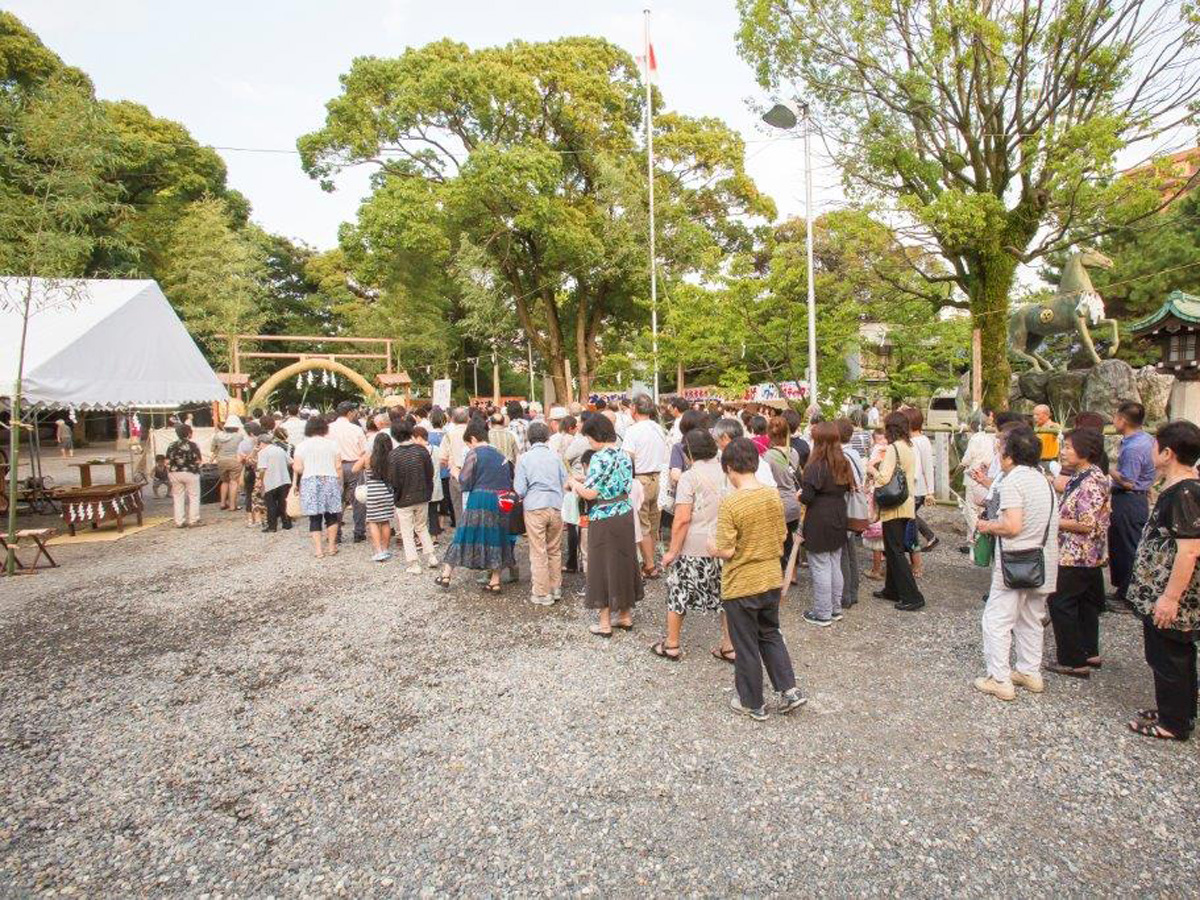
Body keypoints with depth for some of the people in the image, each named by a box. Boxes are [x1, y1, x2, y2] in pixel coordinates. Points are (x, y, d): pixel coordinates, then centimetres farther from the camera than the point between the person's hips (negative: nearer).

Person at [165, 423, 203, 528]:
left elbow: (167, 462, 3)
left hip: (175, 473, 4)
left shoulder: (171, 445, 3)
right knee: (193, 497, 5)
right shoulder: (192, 445, -10)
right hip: (190, 473, -4)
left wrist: (169, 474, 13)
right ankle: (193, 520, 5)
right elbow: (198, 461, -12)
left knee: (178, 497, 9)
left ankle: (179, 521, 10)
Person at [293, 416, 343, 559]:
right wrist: (340, 483, 9)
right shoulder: (332, 444, 3)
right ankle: (331, 546, 14)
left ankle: (318, 549, 4)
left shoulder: (302, 446, 1)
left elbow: (298, 468, -4)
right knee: (331, 515, 11)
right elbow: (338, 466, -1)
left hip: (310, 482, 0)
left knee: (315, 517, 3)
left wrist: (295, 483, 14)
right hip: (331, 481, 0)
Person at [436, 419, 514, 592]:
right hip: (499, 503, 4)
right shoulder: (499, 455, 11)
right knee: (496, 538, 10)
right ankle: (495, 581, 12)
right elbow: (508, 483, 12)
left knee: (465, 535, 4)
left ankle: (445, 576, 14)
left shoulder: (473, 454, -5)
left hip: (478, 502, -4)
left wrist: (455, 473, 13)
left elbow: (464, 484, -4)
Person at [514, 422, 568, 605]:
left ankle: (542, 593, 11)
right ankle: (556, 589, 24)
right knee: (555, 550, 15)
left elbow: (520, 490, -6)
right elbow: (565, 482, 6)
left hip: (534, 508, -3)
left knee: (538, 553, 4)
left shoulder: (525, 458, -4)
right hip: (556, 507, 3)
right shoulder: (555, 456, 2)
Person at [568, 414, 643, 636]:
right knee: (623, 561, 16)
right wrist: (586, 481, 13)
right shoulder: (624, 455, 6)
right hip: (625, 514, 7)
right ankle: (626, 616, 28)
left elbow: (590, 493, -20)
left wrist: (575, 483, -1)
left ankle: (604, 623, 12)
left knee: (603, 566, 4)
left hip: (604, 518, -7)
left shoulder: (599, 458, -18)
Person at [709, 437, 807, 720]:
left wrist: (712, 547, 0)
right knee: (770, 634, 26)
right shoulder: (774, 496, -4)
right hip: (772, 580, 6)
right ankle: (789, 690, 22)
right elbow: (781, 538, 5)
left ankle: (752, 703, 26)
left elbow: (727, 551, -20)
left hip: (741, 586, -6)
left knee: (746, 646, 11)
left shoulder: (729, 504, -22)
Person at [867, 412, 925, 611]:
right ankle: (892, 590, 28)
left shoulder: (893, 449, -17)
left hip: (894, 506, -9)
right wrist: (881, 466, 11)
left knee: (895, 551, -2)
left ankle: (912, 597, -1)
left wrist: (872, 470, -3)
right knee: (894, 548, 18)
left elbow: (884, 479, -23)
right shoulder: (909, 448, 9)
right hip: (907, 504, 9)